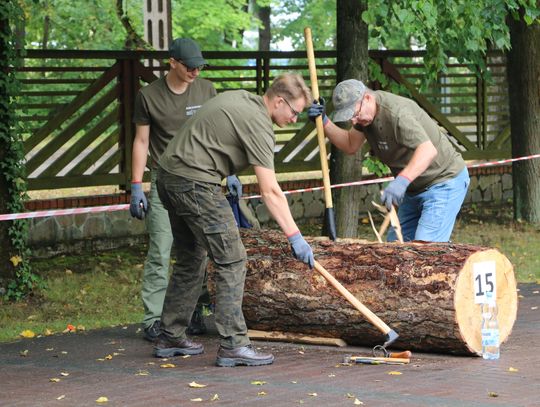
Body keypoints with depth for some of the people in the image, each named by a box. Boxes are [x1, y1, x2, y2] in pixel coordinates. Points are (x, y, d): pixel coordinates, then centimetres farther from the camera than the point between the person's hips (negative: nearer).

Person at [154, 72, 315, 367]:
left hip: (169, 176, 10)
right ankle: (233, 345, -10)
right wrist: (294, 237, -19)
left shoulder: (241, 99, 15)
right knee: (231, 261, -8)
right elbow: (269, 190, -18)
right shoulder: (257, 122, -13)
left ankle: (170, 338, 23)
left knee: (190, 261, 19)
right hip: (194, 181, -10)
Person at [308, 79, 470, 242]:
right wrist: (324, 122, -2)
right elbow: (351, 146, 11)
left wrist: (402, 181, -54)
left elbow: (428, 150, -41)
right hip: (415, 188, 10)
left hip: (445, 181, -10)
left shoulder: (397, 113, -30)